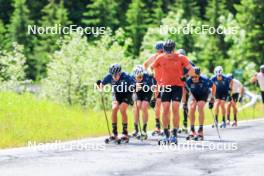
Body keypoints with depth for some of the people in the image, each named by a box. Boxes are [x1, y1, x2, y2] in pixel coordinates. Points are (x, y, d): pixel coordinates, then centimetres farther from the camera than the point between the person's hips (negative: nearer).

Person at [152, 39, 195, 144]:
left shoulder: (181, 58, -4)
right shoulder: (160, 58, 2)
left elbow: (191, 70, -3)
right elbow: (151, 68, 16)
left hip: (177, 86, -2)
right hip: (165, 86, 2)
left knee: (175, 109, -10)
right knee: (165, 110, -3)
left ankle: (174, 135, -6)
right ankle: (166, 135, 4)